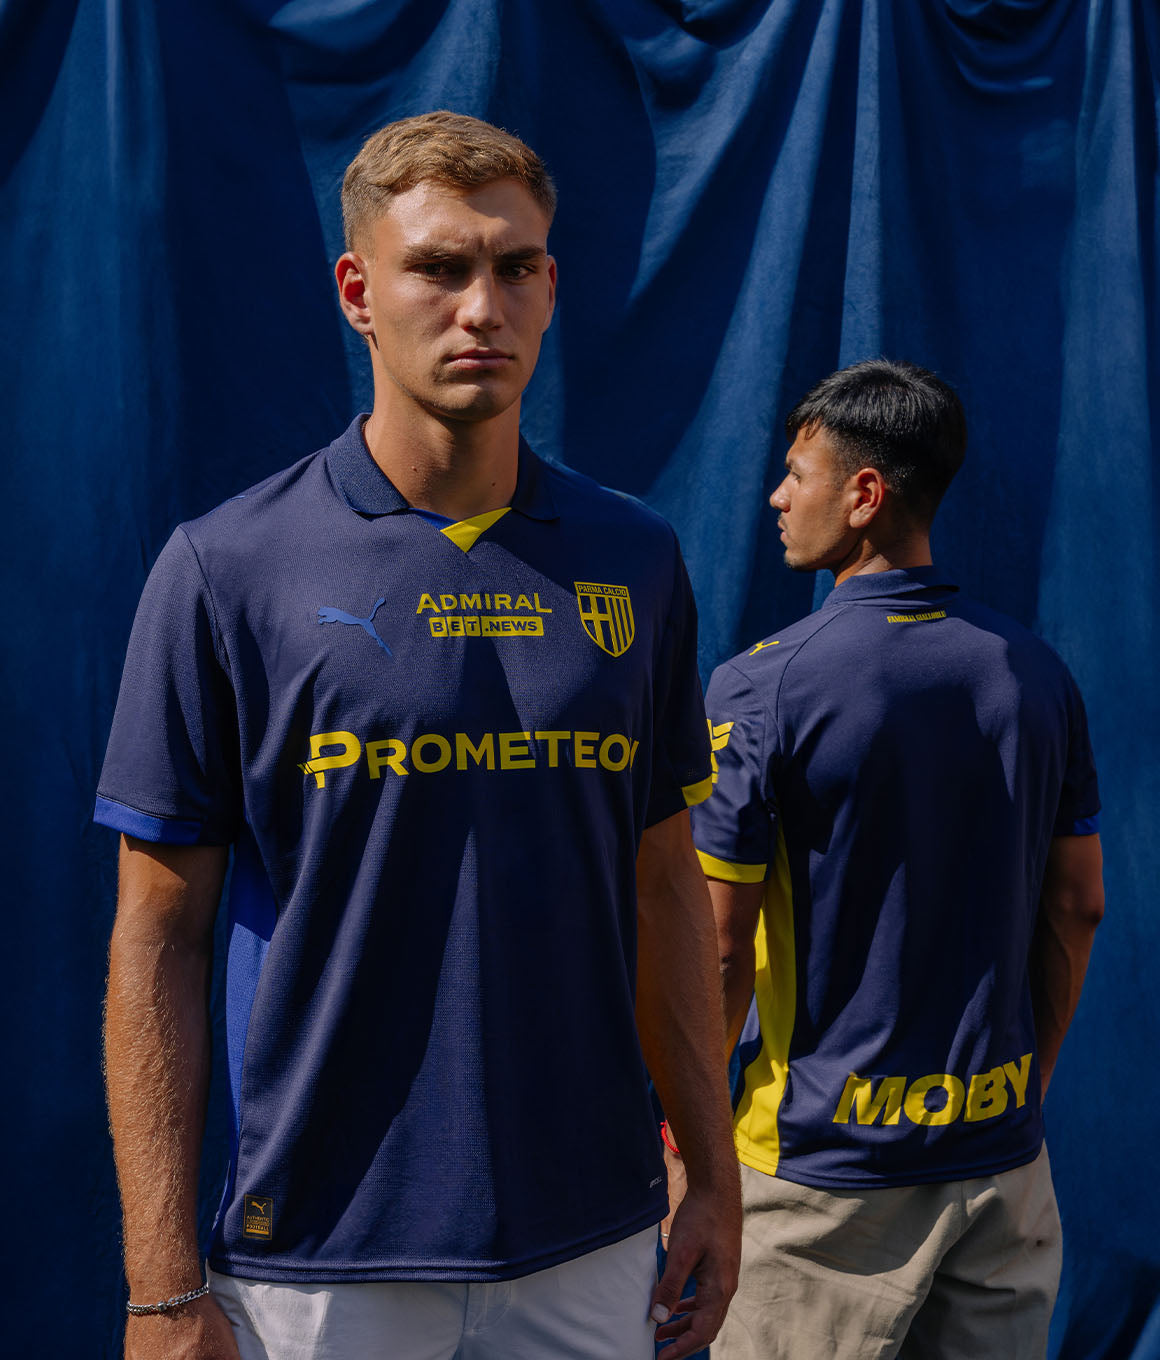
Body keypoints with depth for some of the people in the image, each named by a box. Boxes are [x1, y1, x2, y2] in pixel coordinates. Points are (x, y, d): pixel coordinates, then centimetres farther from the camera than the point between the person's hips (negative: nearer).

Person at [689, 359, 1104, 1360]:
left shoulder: (761, 688, -14)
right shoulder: (1036, 673, 2)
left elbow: (718, 955, -13)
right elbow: (1077, 912, 8)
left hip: (823, 1164, -5)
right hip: (1002, 1151, 5)